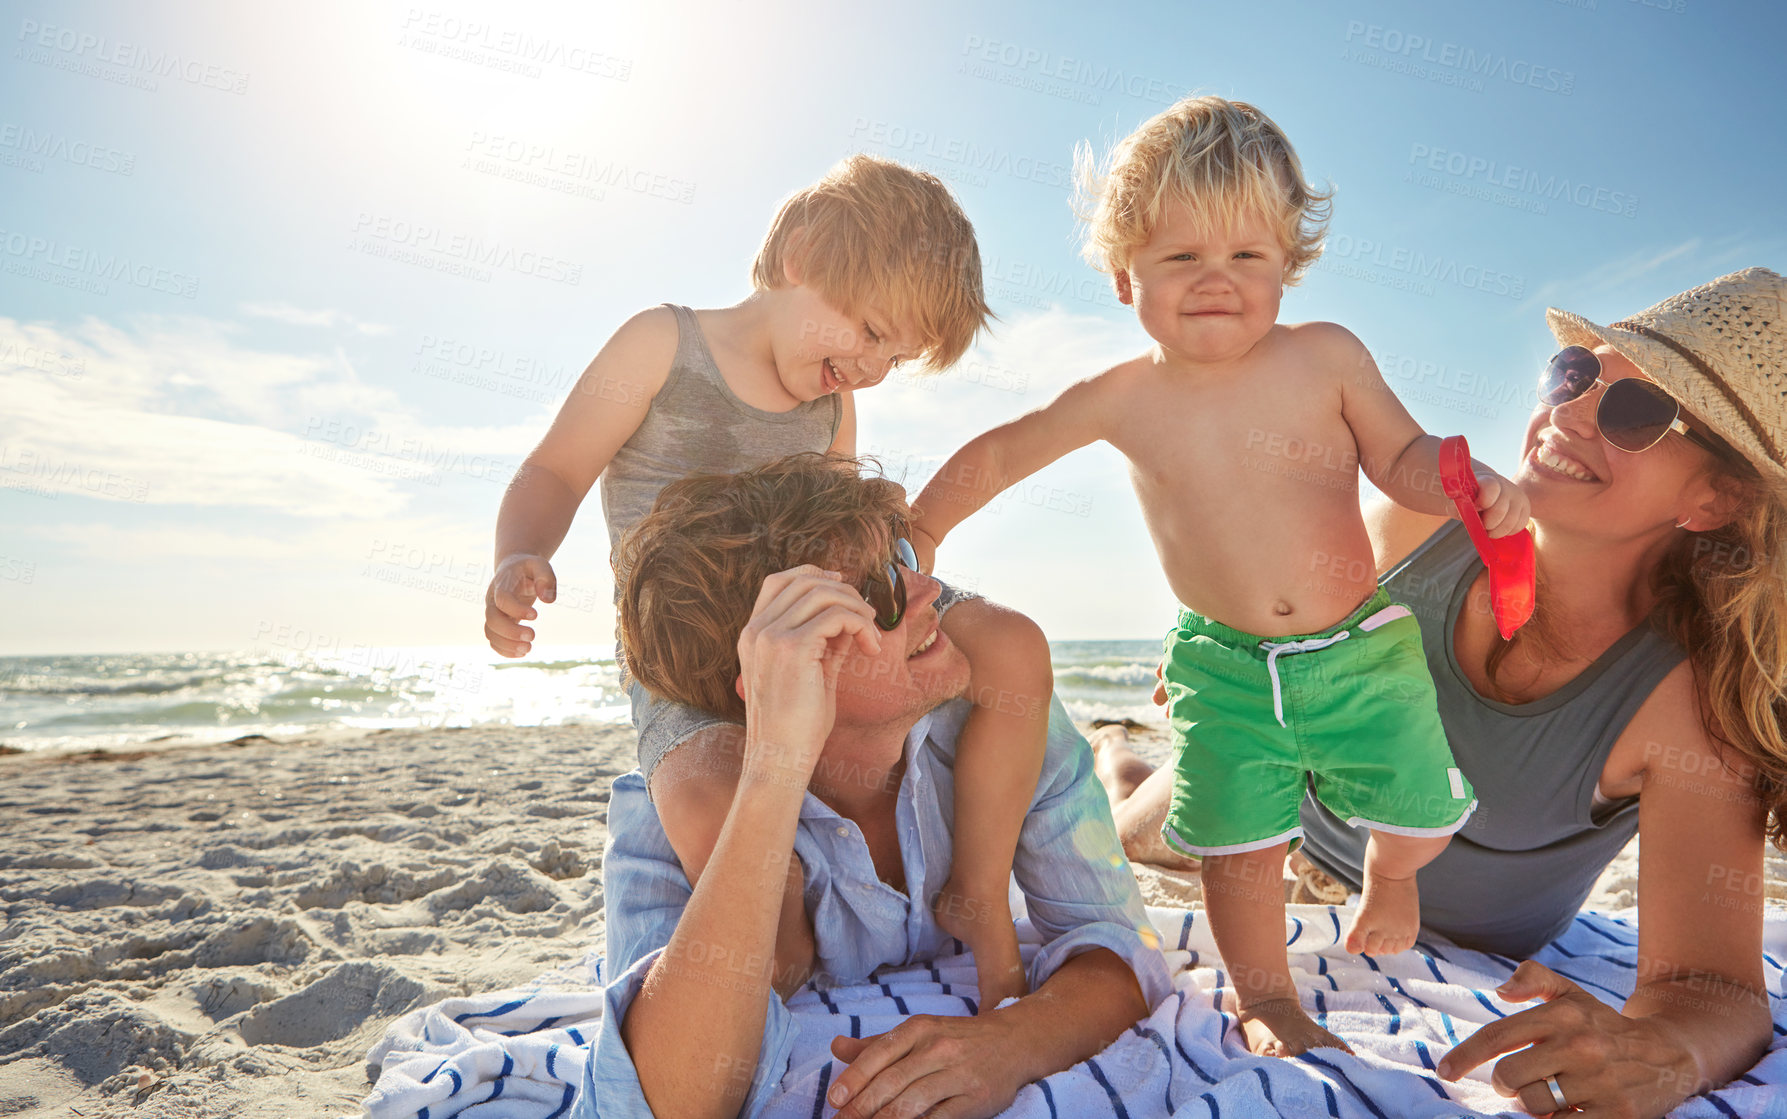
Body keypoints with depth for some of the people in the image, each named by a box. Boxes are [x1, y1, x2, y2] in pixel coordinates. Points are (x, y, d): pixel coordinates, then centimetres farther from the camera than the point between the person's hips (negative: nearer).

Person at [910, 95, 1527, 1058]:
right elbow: (998, 453, 4)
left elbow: (1401, 453, 3)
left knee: (1417, 820, 11)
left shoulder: (1326, 356, -8)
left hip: (1360, 647, 1)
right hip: (1225, 665, 0)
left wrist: (1471, 486, -18)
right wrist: (914, 533, 7)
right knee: (1238, 843, 2)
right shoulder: (1122, 400, -8)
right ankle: (1266, 997, 31)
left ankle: (1388, 876, 51)